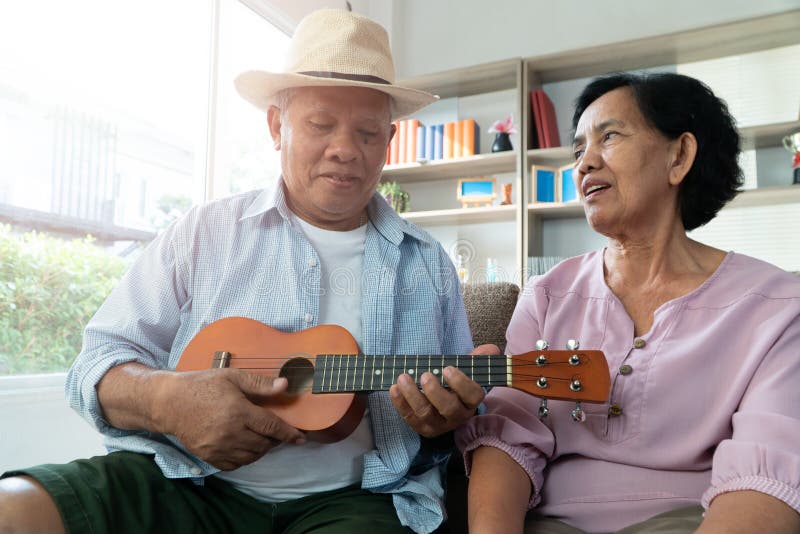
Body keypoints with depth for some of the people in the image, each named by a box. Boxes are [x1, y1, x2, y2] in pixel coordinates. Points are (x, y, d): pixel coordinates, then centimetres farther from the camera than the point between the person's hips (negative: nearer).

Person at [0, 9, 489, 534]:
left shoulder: (428, 262, 11)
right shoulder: (205, 232, 7)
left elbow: (465, 408, 16)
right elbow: (100, 360, 7)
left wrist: (448, 419, -9)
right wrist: (165, 398, -16)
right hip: (187, 484, 1)